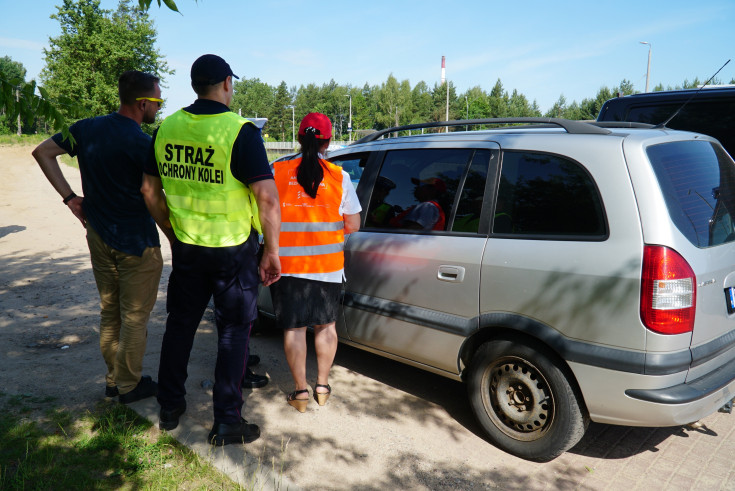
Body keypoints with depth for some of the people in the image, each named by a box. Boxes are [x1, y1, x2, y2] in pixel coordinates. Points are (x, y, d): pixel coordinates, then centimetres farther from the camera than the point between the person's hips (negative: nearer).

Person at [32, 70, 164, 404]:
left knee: (109, 312, 18)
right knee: (134, 316, 7)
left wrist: (69, 197, 6)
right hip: (136, 242, -7)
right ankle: (130, 385, 19)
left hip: (98, 236, 7)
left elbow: (42, 152, 10)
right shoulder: (141, 143, -18)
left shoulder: (88, 128, 4)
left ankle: (112, 380, 30)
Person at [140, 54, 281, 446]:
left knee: (180, 323, 20)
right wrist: (271, 251, -11)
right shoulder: (240, 131, -15)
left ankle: (169, 407, 33)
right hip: (233, 249, -5)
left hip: (186, 246, 5)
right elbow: (266, 196, -20)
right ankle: (226, 421, 16)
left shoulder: (167, 128, 2)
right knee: (233, 331, 8)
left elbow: (150, 189, 10)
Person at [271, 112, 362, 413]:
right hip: (328, 264, 1)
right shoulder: (339, 177, -5)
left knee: (294, 327, 10)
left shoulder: (277, 171, -5)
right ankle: (322, 385, 26)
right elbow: (353, 225, -1)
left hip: (287, 264, -1)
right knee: (326, 324, 17)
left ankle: (300, 391, 16)